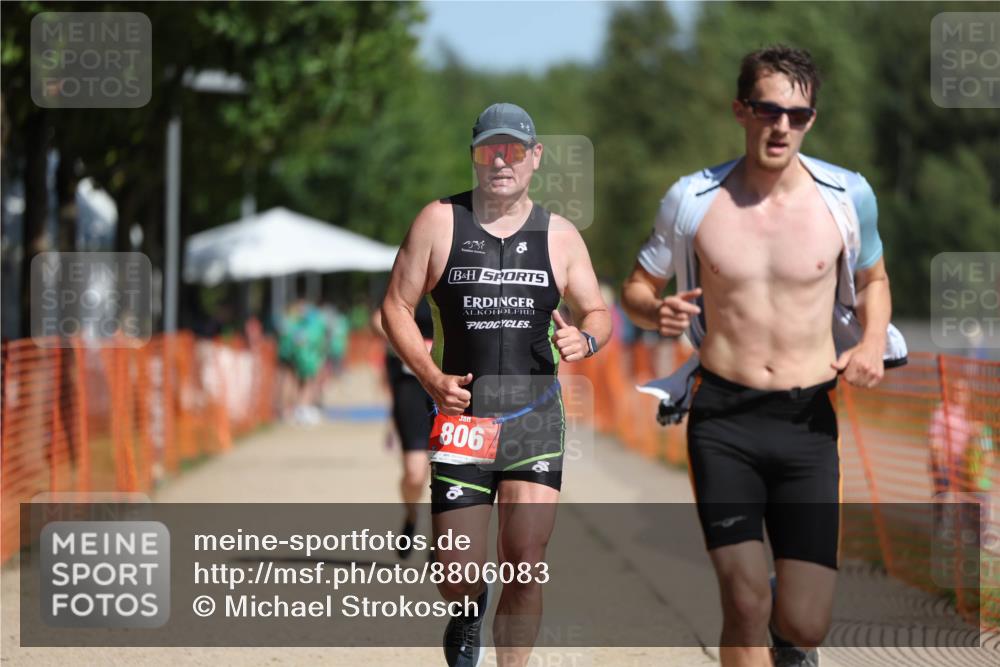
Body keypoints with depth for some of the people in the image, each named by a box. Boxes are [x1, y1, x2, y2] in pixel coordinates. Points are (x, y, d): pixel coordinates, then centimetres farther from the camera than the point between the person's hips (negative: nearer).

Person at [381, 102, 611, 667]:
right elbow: (397, 306, 5)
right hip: (462, 417, -1)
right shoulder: (439, 222, 2)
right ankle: (470, 614, 35)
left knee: (527, 565, -9)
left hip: (536, 417, 1)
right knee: (459, 575, -1)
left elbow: (600, 313, 13)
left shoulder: (559, 235, 7)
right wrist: (432, 376, -9)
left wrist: (585, 339, -11)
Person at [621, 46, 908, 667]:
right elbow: (638, 287, 11)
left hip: (808, 420, 1)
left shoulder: (848, 195, 0)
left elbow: (873, 279, 19)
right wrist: (658, 312, -13)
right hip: (722, 415, 0)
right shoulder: (692, 198, -2)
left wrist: (871, 343, -2)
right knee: (745, 606, -9)